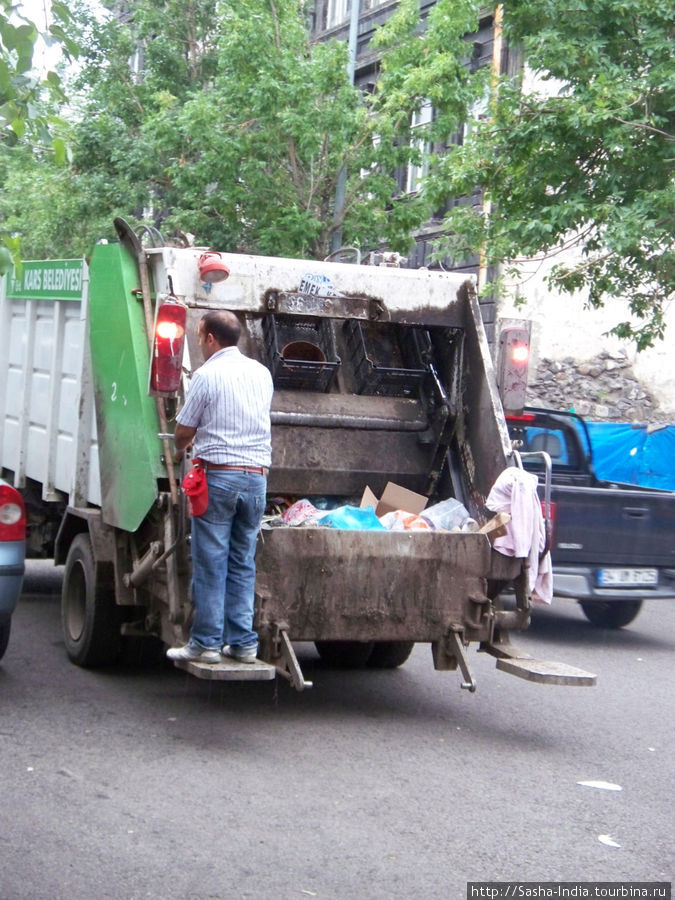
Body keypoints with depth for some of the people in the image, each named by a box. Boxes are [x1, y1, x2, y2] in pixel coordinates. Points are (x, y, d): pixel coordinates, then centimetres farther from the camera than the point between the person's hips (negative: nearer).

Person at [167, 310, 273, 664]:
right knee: (243, 562, 10)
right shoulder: (261, 373, 11)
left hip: (218, 475, -5)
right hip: (256, 475, 5)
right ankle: (243, 642, 10)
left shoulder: (207, 375, -7)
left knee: (210, 562, 0)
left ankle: (206, 642, 2)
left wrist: (180, 449, 24)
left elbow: (183, 430, -1)